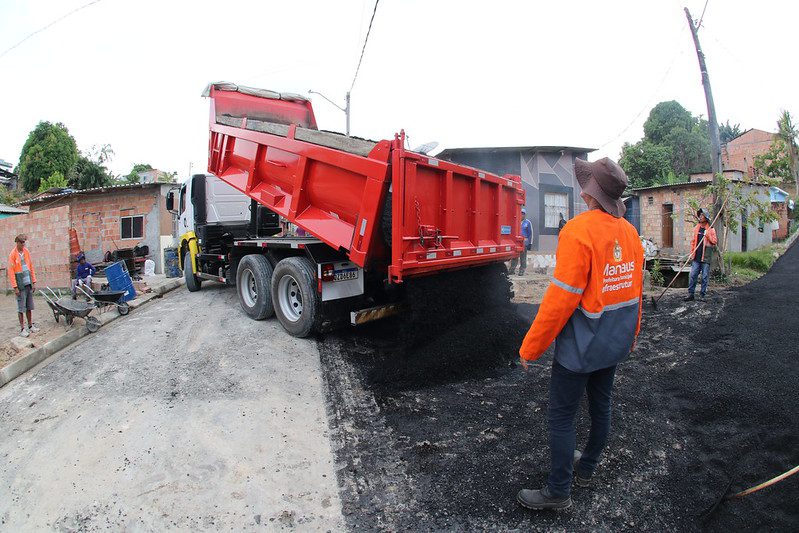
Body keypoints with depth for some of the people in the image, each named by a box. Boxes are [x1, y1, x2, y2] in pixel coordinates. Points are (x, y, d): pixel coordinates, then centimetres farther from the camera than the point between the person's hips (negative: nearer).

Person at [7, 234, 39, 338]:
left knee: (29, 307, 11)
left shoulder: (26, 252, 8)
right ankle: (22, 329, 5)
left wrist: (34, 282, 10)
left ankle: (30, 325, 20)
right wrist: (15, 287, -12)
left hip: (28, 284, 5)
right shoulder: (12, 254, -8)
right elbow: (11, 272, -9)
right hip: (20, 285, -5)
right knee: (21, 308, -1)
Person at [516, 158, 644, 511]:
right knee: (600, 405, 22)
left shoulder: (579, 230, -23)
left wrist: (529, 348, -16)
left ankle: (558, 492, 19)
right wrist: (631, 336, 25)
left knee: (561, 417, 5)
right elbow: (636, 291, 11)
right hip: (615, 345, 8)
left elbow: (561, 299, -25)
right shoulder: (630, 232, 2)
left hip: (579, 348, -8)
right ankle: (586, 469, 42)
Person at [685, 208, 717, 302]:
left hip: (706, 258, -3)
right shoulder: (696, 228, 12)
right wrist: (691, 252, 8)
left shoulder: (711, 229, 0)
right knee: (692, 276, 0)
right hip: (696, 257, 3)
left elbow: (714, 241, -5)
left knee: (704, 277, 3)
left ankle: (702, 295, 10)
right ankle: (690, 294, 5)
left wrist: (707, 235, -17)